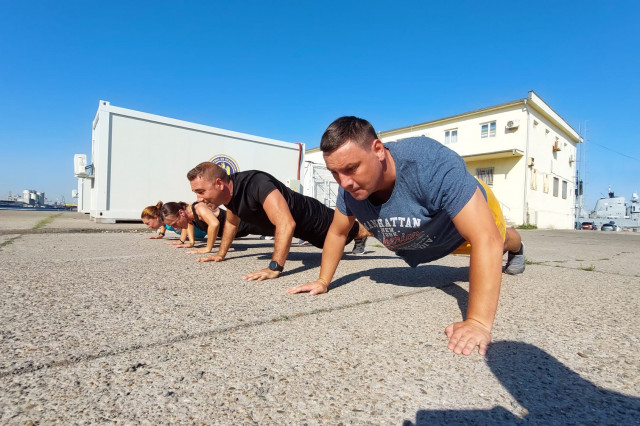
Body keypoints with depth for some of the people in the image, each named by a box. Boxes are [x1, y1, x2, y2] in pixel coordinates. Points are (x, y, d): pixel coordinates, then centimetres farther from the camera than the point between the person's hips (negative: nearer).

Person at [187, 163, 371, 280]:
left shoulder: (256, 183, -41)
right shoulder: (229, 191, -13)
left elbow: (286, 224, -50)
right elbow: (231, 223, 8)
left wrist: (274, 268, -53)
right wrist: (221, 254, 8)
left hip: (314, 218, -8)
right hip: (302, 227, 8)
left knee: (345, 230, 18)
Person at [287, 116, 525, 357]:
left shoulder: (433, 165, -47)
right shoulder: (349, 187, -30)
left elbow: (486, 239, -49)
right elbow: (337, 232, -12)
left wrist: (478, 322, -52)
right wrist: (323, 281, -16)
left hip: (474, 212, -4)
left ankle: (515, 247, 62)